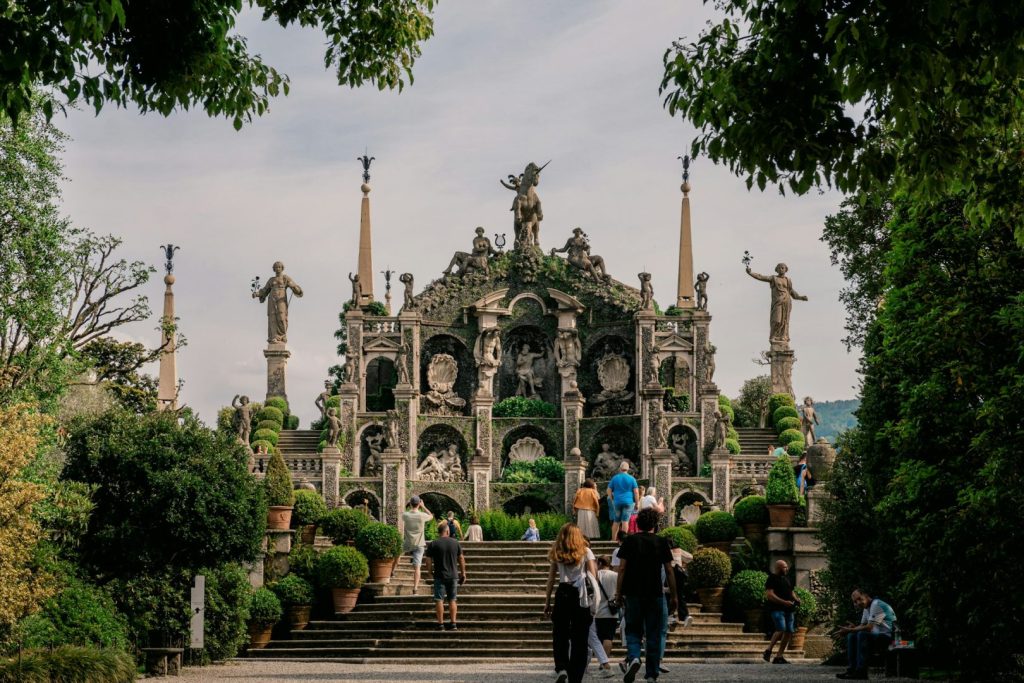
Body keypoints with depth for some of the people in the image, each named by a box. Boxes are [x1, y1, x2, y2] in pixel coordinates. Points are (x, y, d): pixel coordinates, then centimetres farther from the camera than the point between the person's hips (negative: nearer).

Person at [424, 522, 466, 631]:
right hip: (453, 576, 3)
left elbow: (428, 562, -6)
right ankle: (454, 623, 7)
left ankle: (440, 624, -1)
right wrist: (463, 573, 16)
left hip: (440, 576, -3)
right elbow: (461, 559, 7)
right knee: (452, 600, 10)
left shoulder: (433, 544, -6)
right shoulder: (455, 543, 2)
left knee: (439, 600, 2)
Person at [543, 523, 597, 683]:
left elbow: (551, 578, 5)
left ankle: (562, 668, -16)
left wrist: (547, 601, 9)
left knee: (560, 636, 7)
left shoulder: (557, 554, 6)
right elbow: (593, 577, -2)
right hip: (581, 595, 0)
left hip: (562, 594, 0)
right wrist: (595, 598, 1)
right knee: (579, 639, 6)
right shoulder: (585, 552, 3)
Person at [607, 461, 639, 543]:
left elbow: (609, 491, 8)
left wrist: (612, 500, 18)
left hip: (617, 502, 2)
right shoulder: (631, 479, 1)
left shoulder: (615, 478, 6)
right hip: (628, 502, -2)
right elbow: (636, 492, -3)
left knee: (616, 522, 9)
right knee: (625, 521, -3)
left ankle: (613, 539, 10)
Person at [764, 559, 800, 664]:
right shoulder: (772, 579, -4)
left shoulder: (785, 579, 23)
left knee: (789, 632, 2)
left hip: (788, 610, 8)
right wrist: (784, 602, -21)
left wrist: (796, 599, 8)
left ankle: (779, 656, 7)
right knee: (781, 629, -23)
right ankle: (768, 650, -9)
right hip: (777, 609, -8)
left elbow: (791, 592, 31)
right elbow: (769, 595, -14)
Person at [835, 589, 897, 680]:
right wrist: (853, 628, -9)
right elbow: (862, 626, 14)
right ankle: (851, 669, -3)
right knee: (851, 636, 4)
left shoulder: (876, 605, -17)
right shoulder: (866, 607, 13)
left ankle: (861, 672, -28)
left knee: (862, 634, -29)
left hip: (888, 637, -10)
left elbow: (869, 627, -23)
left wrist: (850, 630, -21)